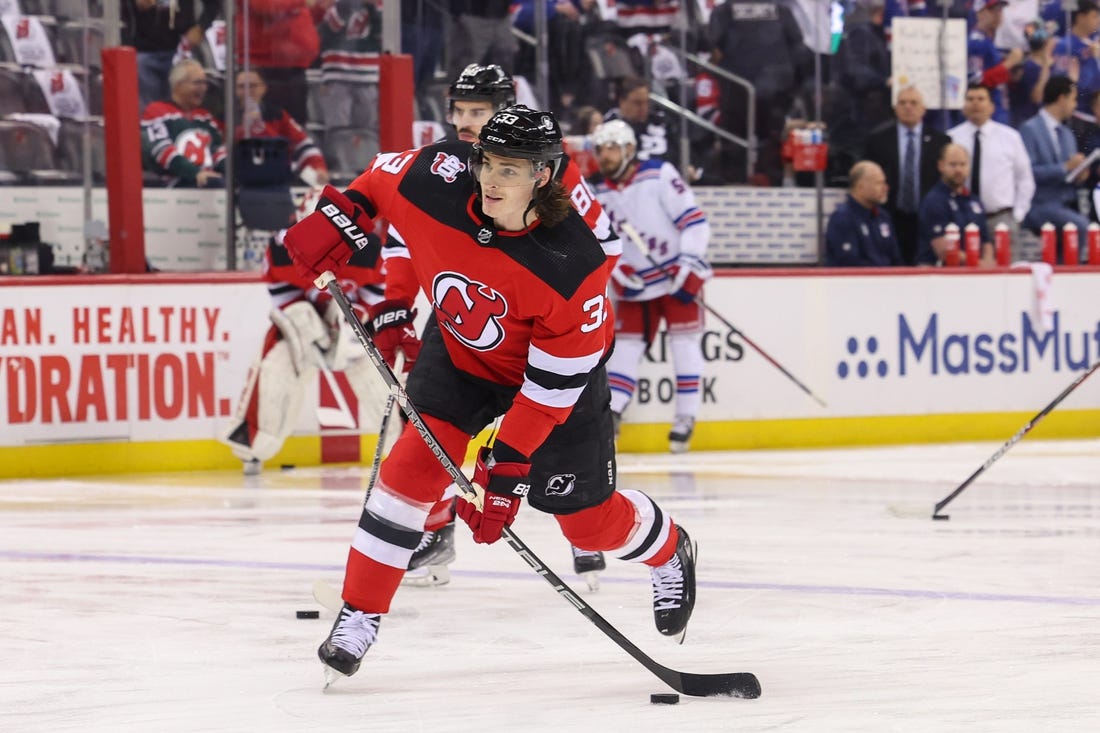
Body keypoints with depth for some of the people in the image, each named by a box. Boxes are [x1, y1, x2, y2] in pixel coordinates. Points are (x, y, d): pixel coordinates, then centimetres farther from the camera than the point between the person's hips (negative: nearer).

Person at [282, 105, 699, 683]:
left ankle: (670, 552, 41)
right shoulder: (441, 177, -29)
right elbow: (381, 180, -3)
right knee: (414, 466, -14)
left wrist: (507, 467, -33)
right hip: (460, 349, 3)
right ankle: (358, 616, -4)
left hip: (552, 365, -3)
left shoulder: (574, 268, -38)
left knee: (586, 516, 6)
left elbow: (551, 389, -32)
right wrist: (340, 215, -15)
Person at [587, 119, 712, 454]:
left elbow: (694, 221, -16)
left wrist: (688, 266, -22)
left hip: (677, 273, -5)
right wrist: (616, 270, -8)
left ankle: (686, 417, -1)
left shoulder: (659, 175, -14)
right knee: (626, 342, 0)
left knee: (683, 339, -7)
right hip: (635, 283, 5)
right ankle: (610, 414, -1)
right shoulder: (600, 193, 3)